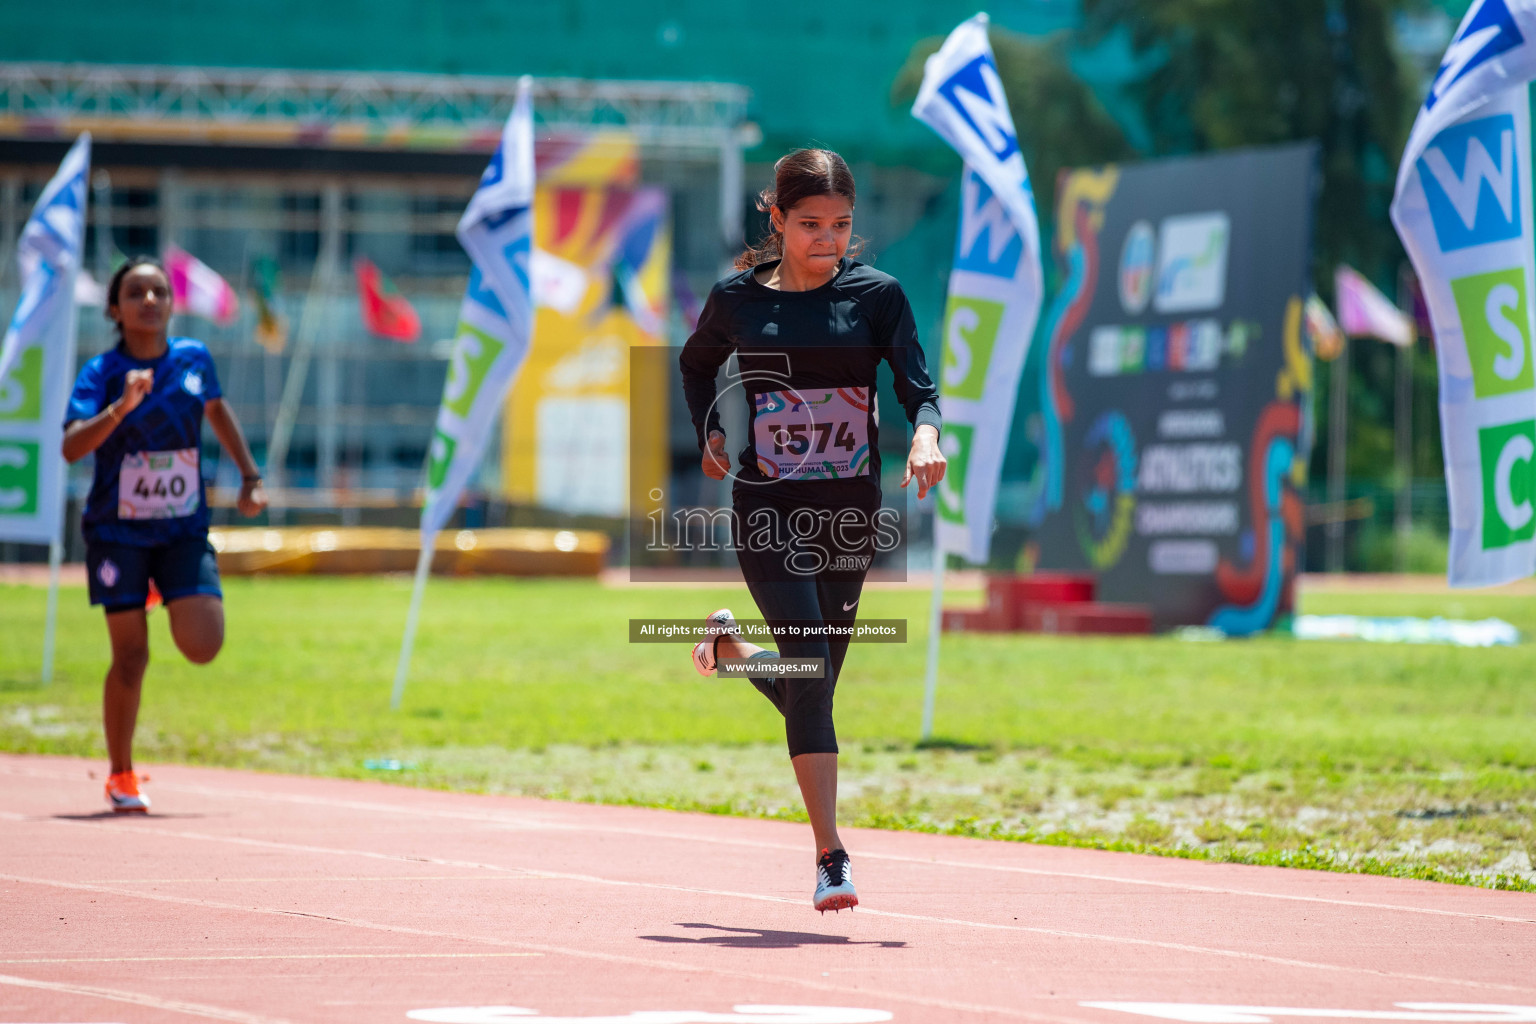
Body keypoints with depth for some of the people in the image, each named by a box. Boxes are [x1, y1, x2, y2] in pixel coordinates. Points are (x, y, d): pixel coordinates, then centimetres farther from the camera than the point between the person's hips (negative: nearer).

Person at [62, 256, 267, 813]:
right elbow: (71, 447, -26)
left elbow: (218, 412, 20)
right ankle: (121, 777, 16)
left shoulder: (193, 359, -1)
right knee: (131, 656, -3)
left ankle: (174, 598, 26)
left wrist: (250, 478, 20)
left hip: (184, 530, 2)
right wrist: (121, 408, -40)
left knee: (202, 646, -12)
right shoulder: (100, 374, -11)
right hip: (117, 531, -2)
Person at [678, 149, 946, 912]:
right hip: (768, 508, -2)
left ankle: (730, 646, 47)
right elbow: (696, 363, 21)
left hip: (850, 510, 2)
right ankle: (830, 859, -13)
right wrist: (708, 435, 7)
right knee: (811, 677, -15)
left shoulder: (876, 295, 0)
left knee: (813, 681, 12)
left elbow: (918, 387, -8)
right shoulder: (739, 299, 1)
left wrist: (926, 434, -28)